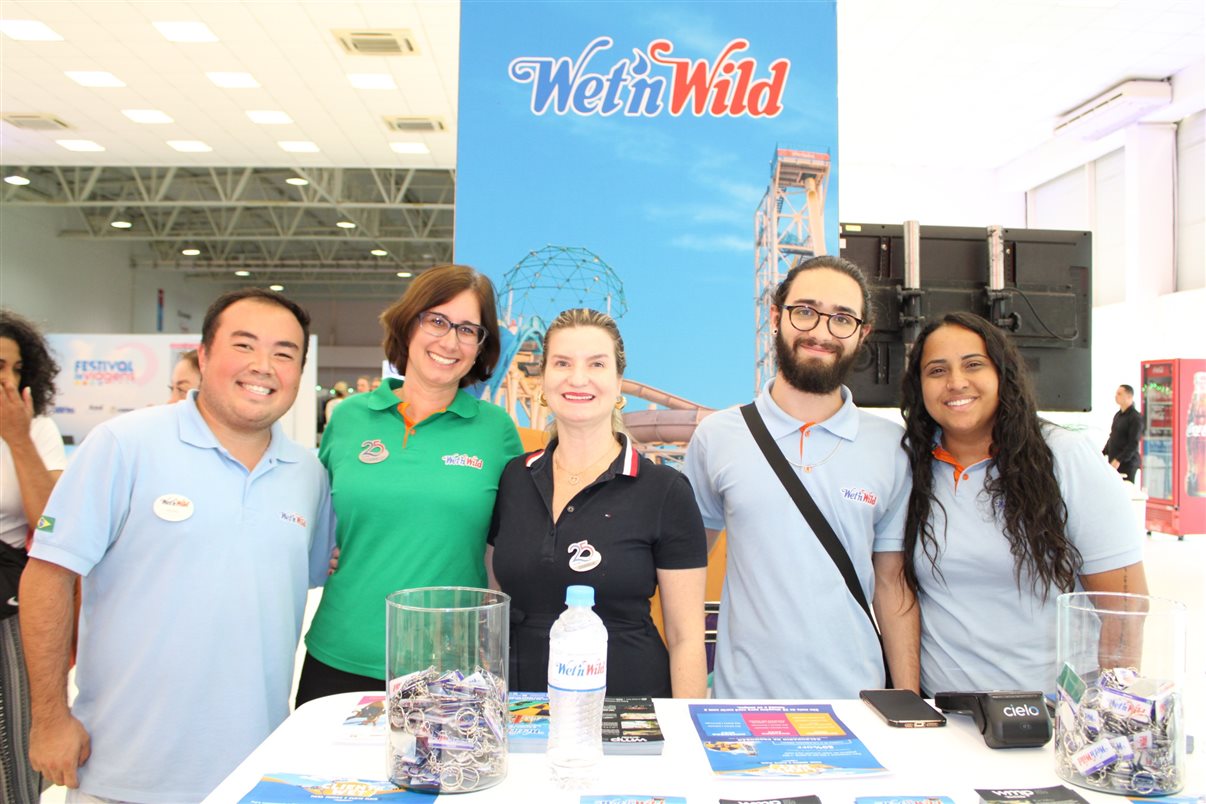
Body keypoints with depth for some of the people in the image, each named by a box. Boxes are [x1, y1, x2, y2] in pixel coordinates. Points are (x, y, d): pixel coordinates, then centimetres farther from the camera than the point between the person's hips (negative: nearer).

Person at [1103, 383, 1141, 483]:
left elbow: (1133, 443, -16)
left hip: (1127, 463, -7)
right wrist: (1103, 453, 13)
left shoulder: (1135, 418, -9)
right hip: (1113, 462, 7)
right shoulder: (1118, 415, 15)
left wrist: (1118, 460, -21)